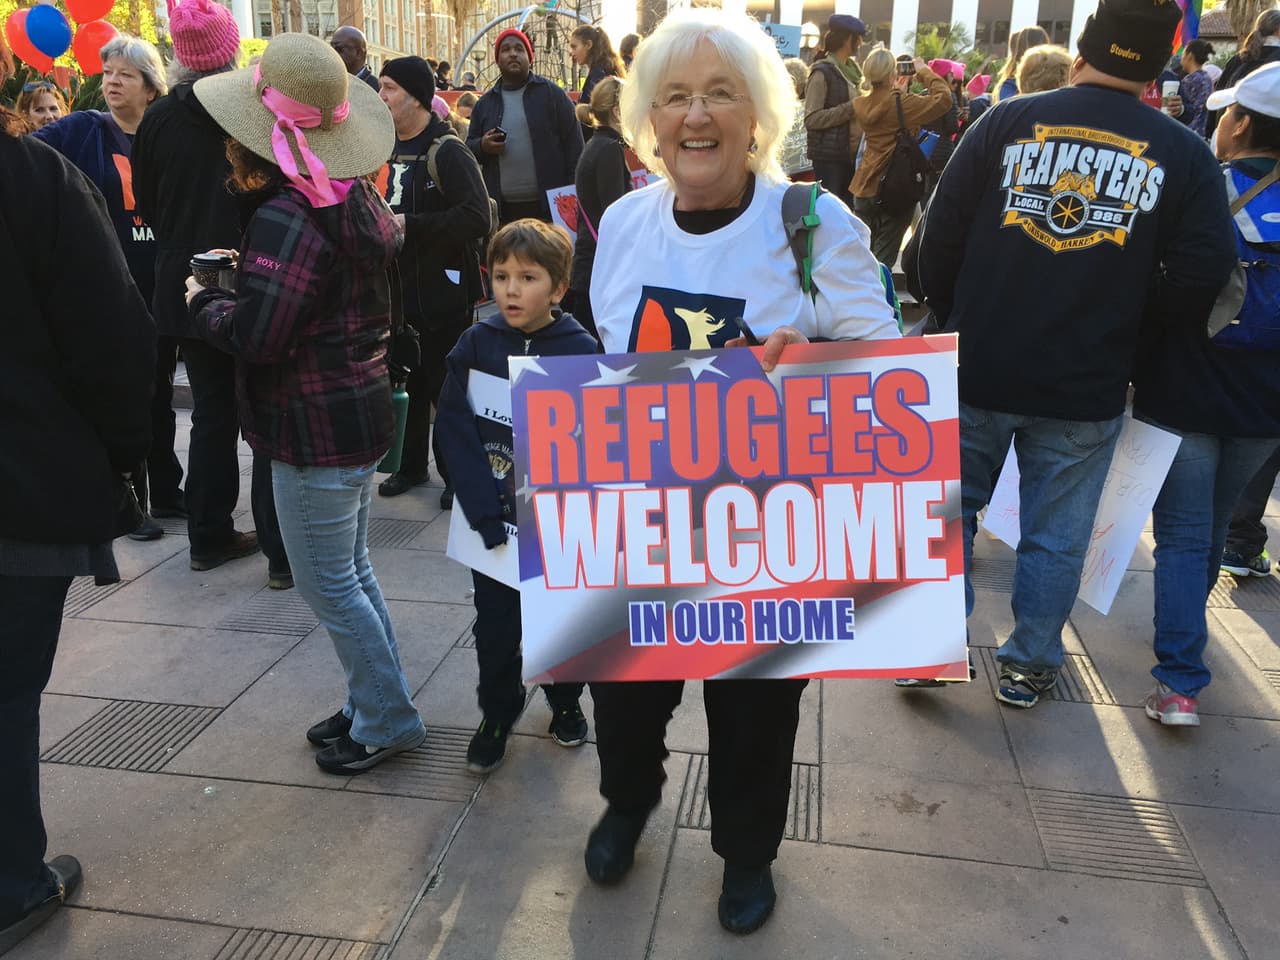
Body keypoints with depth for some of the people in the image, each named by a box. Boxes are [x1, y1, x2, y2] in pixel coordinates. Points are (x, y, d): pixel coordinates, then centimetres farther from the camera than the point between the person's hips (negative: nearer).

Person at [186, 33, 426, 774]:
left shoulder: (287, 218, -22)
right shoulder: (356, 197, 5)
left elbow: (255, 336, -27)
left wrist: (203, 301, -6)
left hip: (316, 430, -9)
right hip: (360, 411, 9)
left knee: (327, 584, 4)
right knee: (352, 572, 19)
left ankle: (388, 720, 18)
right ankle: (377, 705, 32)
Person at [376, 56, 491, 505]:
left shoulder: (447, 152, -12)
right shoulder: (386, 150, 12)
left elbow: (476, 218, -25)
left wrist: (410, 226, -23)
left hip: (443, 292, -7)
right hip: (397, 291, 7)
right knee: (405, 382, 15)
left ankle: (458, 474, 17)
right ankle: (410, 464, 30)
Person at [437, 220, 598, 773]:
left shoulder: (581, 350, -9)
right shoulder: (476, 344, -5)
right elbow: (455, 431, -9)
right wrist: (488, 517, -18)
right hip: (491, 515, 1)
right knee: (496, 623, 10)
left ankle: (565, 699, 39)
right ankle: (497, 713, 32)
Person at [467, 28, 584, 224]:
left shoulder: (551, 93, 4)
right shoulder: (484, 103, 14)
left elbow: (573, 143, 1)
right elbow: (469, 147, 19)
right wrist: (482, 146, -6)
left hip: (548, 207, -3)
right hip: (502, 209, 3)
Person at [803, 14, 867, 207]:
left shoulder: (851, 69, 15)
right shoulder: (822, 72, -9)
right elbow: (811, 119, -17)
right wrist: (850, 108, -18)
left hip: (851, 153, 8)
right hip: (829, 156, -8)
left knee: (847, 208, 9)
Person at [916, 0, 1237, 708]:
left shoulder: (1007, 121, -4)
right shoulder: (1184, 155, -3)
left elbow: (940, 239, -4)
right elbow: (1199, 281, -6)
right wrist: (1123, 311, 12)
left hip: (977, 371, 0)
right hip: (1086, 388, 0)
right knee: (1056, 535, 14)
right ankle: (1028, 667, 27)